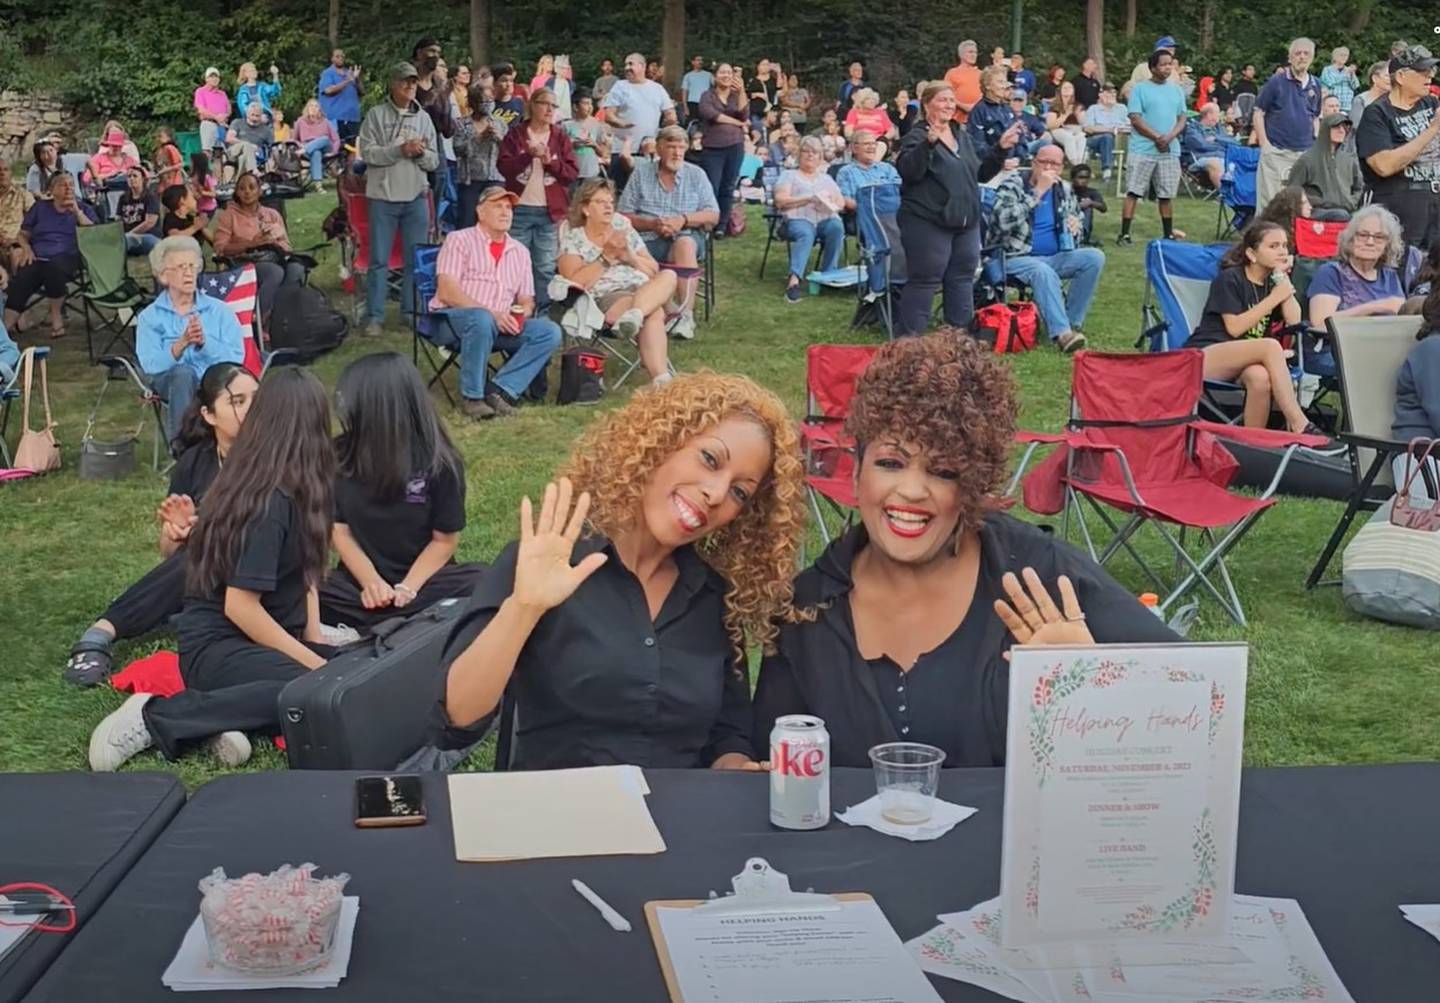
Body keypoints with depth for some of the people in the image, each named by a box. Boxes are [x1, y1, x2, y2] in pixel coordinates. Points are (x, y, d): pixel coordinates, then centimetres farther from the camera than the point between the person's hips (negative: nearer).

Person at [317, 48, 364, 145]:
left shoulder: (350, 72, 18)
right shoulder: (327, 73, 2)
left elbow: (361, 90, 15)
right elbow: (329, 90, -14)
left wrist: (357, 79, -5)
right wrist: (347, 81, -16)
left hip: (353, 116, 5)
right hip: (336, 117, -5)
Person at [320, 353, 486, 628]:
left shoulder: (439, 463, -9)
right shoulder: (341, 456, -2)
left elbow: (445, 540, -4)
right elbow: (338, 528, 0)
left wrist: (406, 589, -17)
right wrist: (370, 581, -16)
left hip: (424, 579, -1)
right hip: (360, 580, 1)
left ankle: (363, 632, -30)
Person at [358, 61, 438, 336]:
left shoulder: (423, 118, 9)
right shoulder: (376, 115, -1)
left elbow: (434, 161, 8)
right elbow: (367, 152, -10)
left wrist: (421, 153, -13)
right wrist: (400, 150, -18)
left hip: (416, 197, 3)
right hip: (383, 196, -3)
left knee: (415, 260, 8)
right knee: (379, 260, 0)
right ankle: (375, 316, 4)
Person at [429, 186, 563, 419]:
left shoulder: (520, 251, 17)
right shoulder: (459, 240, 0)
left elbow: (527, 300, 18)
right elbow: (446, 292, -12)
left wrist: (521, 314, -8)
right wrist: (492, 313, -21)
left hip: (502, 325, 5)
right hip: (451, 319, -5)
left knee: (549, 331, -17)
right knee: (482, 320, -40)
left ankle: (499, 390, -26)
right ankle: (471, 397, -24)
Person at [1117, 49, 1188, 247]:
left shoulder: (1176, 91, 12)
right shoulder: (1140, 89, -2)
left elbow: (1182, 119, 10)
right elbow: (1135, 119, -9)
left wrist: (1170, 137, -9)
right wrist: (1157, 137, -15)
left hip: (1170, 151, 4)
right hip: (1142, 150, -4)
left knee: (1166, 195, 8)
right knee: (1133, 193, -6)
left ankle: (1168, 235, 15)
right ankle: (1124, 234, -5)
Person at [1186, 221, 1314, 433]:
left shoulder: (1273, 281, 16)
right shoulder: (1230, 279, -2)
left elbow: (1294, 321, 2)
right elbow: (1235, 328, -12)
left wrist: (1283, 278, 1)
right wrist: (1274, 298, -11)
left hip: (1243, 363, 5)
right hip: (1205, 356, -5)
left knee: (1260, 377, -35)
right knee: (1271, 346, -32)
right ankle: (1299, 427, -37)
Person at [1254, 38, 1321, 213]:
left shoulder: (1315, 85, 12)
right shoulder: (1276, 82, -2)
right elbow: (1258, 113, -1)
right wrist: (1264, 144, -9)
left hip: (1305, 153, 5)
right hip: (1276, 152, -5)